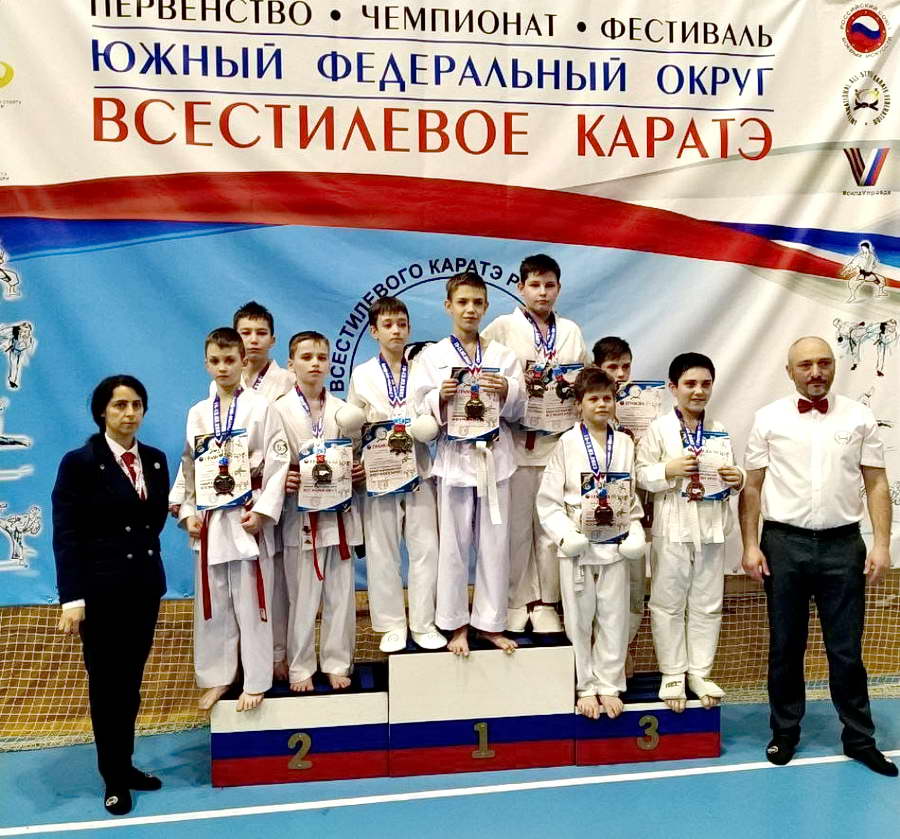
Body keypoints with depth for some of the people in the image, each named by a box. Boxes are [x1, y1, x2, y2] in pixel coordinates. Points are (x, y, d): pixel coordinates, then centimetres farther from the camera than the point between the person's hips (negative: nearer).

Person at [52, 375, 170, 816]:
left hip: (145, 585, 5)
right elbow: (65, 535, -12)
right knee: (106, 683, 8)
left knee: (131, 681, 15)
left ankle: (126, 764, 30)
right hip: (100, 589, -4)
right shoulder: (79, 462, -9)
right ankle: (113, 778, 22)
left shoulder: (155, 459, 5)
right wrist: (71, 598, -17)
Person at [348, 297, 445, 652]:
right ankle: (391, 625, 17)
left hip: (419, 470, 1)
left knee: (425, 547, 1)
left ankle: (423, 623, 14)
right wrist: (357, 463, -7)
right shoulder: (362, 375, 6)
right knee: (382, 551, 4)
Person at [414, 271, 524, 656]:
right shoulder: (432, 356, 3)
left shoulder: (503, 355, 8)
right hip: (454, 456, -1)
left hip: (495, 457, 2)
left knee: (495, 543, 6)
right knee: (454, 544, 4)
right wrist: (441, 396, -19)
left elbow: (518, 411, 7)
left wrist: (507, 392, -12)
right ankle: (456, 624, 18)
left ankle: (491, 623, 20)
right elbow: (420, 411, -1)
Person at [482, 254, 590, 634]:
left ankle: (546, 602, 21)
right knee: (516, 526, 4)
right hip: (516, 441, -3)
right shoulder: (502, 327, 0)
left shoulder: (571, 331, 12)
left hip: (559, 441, 3)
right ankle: (517, 601, 19)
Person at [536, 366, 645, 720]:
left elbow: (632, 495, 11)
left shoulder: (625, 443, 5)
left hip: (615, 545, 2)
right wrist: (565, 534, -15)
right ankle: (585, 687, 22)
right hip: (577, 546, -2)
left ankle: (608, 685, 23)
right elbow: (547, 500, -4)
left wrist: (635, 532, -2)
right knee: (579, 620, 7)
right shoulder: (567, 444, -4)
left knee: (614, 618, 7)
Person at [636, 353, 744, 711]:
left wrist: (737, 479, -7)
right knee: (669, 603, 5)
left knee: (708, 603, 11)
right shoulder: (659, 429, -4)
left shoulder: (720, 432, 9)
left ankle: (700, 672, 25)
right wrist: (669, 470, -23)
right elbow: (642, 475, -7)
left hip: (712, 527, 4)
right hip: (673, 528, -4)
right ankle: (672, 674, 18)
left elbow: (730, 476, 15)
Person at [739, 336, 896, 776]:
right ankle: (784, 732, 27)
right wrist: (751, 545, -5)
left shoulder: (859, 417, 4)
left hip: (843, 544, 1)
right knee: (785, 646, 11)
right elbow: (752, 488, 1)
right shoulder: (769, 419, 1)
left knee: (846, 649, 9)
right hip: (784, 544, 0)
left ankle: (860, 738, 26)